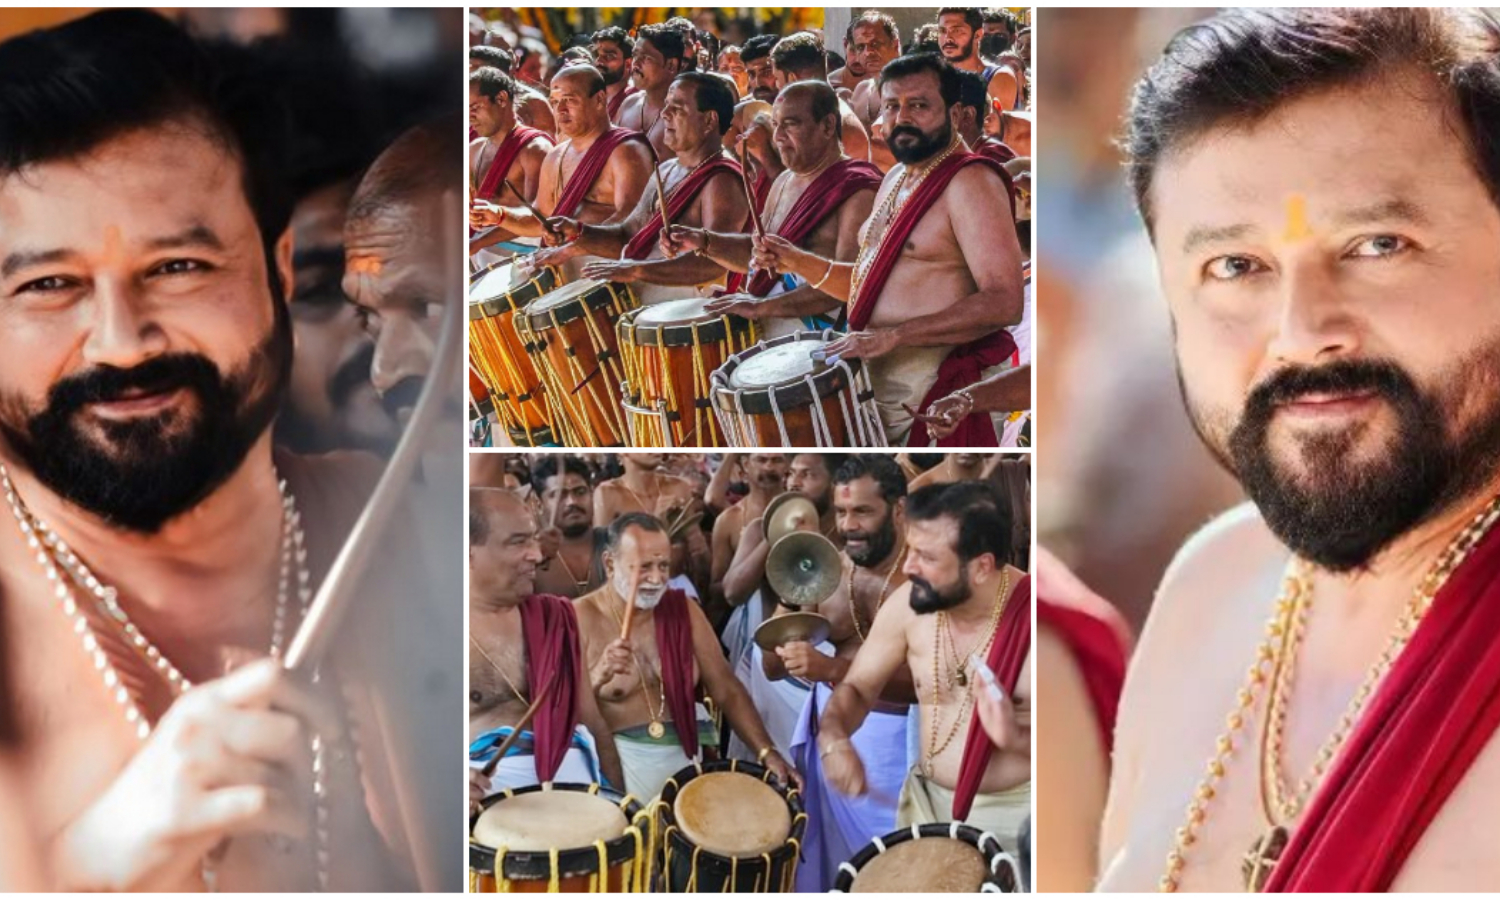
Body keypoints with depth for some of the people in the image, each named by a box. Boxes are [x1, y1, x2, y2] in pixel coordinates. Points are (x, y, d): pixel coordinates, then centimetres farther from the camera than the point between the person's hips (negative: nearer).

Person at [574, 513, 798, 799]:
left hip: (684, 755, 4)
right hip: (616, 757, -4)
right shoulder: (580, 618, -6)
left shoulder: (682, 610, 7)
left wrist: (766, 752, -5)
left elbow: (726, 690, 6)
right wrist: (598, 677, -29)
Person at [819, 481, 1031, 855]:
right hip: (928, 798, 4)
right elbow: (858, 686, 6)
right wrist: (833, 737, -15)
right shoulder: (910, 604, -7)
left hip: (1014, 810, -4)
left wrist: (1019, 739, -31)